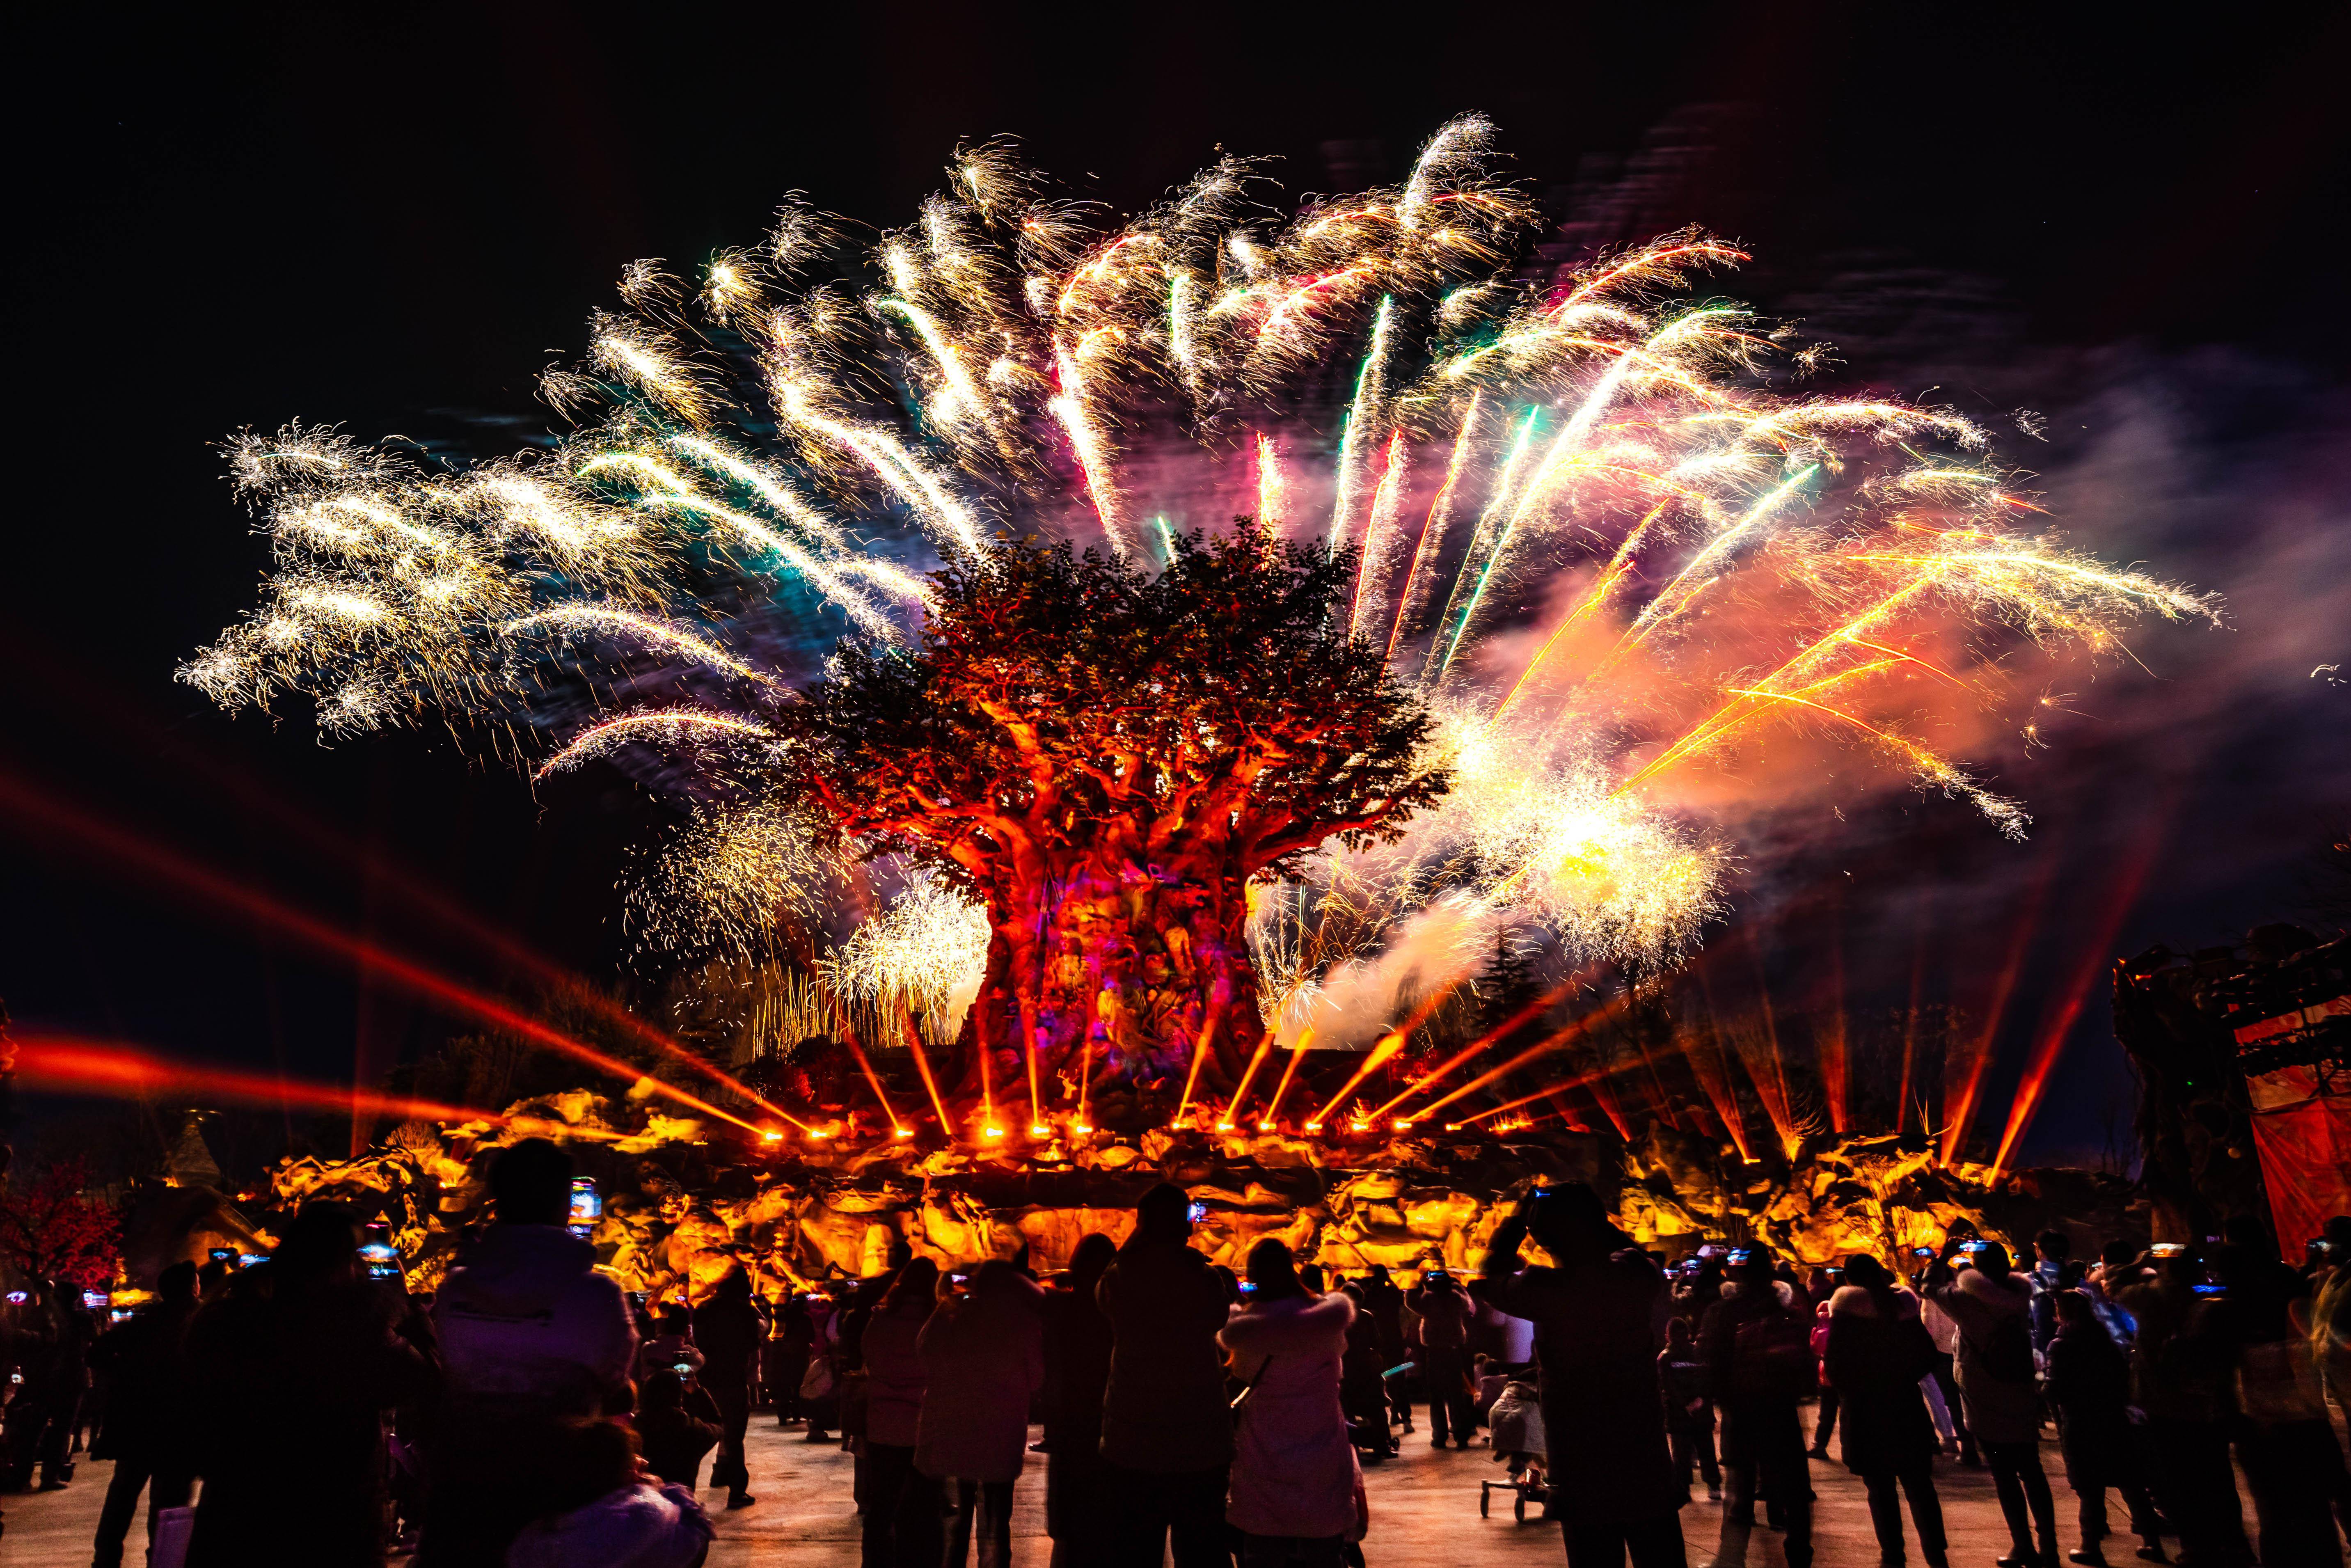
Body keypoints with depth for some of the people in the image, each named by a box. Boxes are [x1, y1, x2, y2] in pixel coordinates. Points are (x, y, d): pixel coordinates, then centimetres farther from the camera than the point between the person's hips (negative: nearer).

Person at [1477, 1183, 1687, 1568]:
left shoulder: (1544, 1291, -17)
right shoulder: (1641, 1277, -8)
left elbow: (1489, 1277, 3)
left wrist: (1519, 1216, 8)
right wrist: (1590, 1216, 16)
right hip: (1649, 1468, 3)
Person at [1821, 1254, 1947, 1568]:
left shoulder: (1846, 1310, -12)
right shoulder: (1904, 1305, -1)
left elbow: (1833, 1365, -14)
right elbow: (1928, 1358, 6)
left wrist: (1848, 1388, 5)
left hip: (1865, 1410, -3)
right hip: (1906, 1406, 3)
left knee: (1880, 1488, 8)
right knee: (1919, 1485, 14)